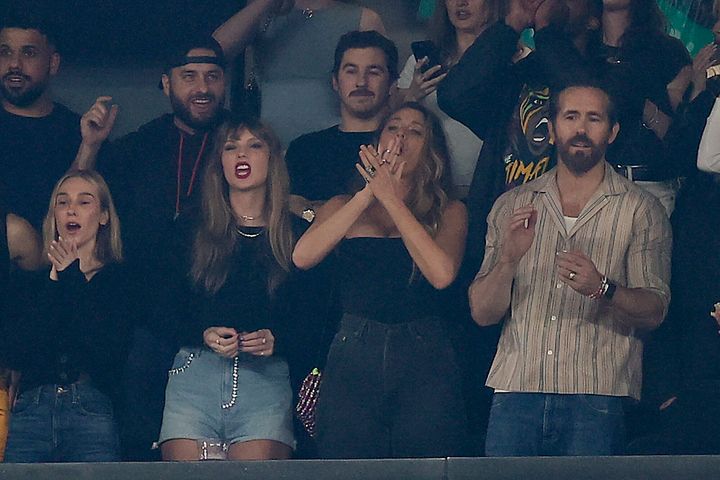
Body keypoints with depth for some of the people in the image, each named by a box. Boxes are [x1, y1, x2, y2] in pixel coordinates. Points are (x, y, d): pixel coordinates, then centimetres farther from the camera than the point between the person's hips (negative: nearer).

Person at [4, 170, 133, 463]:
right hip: (31, 409, 2)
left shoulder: (117, 278, 9)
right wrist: (56, 284, -3)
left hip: (91, 409, -2)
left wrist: (72, 280, -3)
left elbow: (110, 352, -8)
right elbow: (17, 355, 0)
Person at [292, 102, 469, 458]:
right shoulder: (343, 206, 15)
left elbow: (442, 274, -9)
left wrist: (392, 199, -8)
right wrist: (369, 193, -7)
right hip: (352, 358, 1)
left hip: (424, 360, -1)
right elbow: (302, 257, -5)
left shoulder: (448, 212, 11)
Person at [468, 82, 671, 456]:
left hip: (597, 397, -2)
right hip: (516, 388, 2)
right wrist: (508, 260, -10)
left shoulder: (640, 210, 7)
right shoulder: (512, 206, 14)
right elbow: (482, 312, 9)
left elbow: (654, 312, -1)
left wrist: (603, 289, -21)